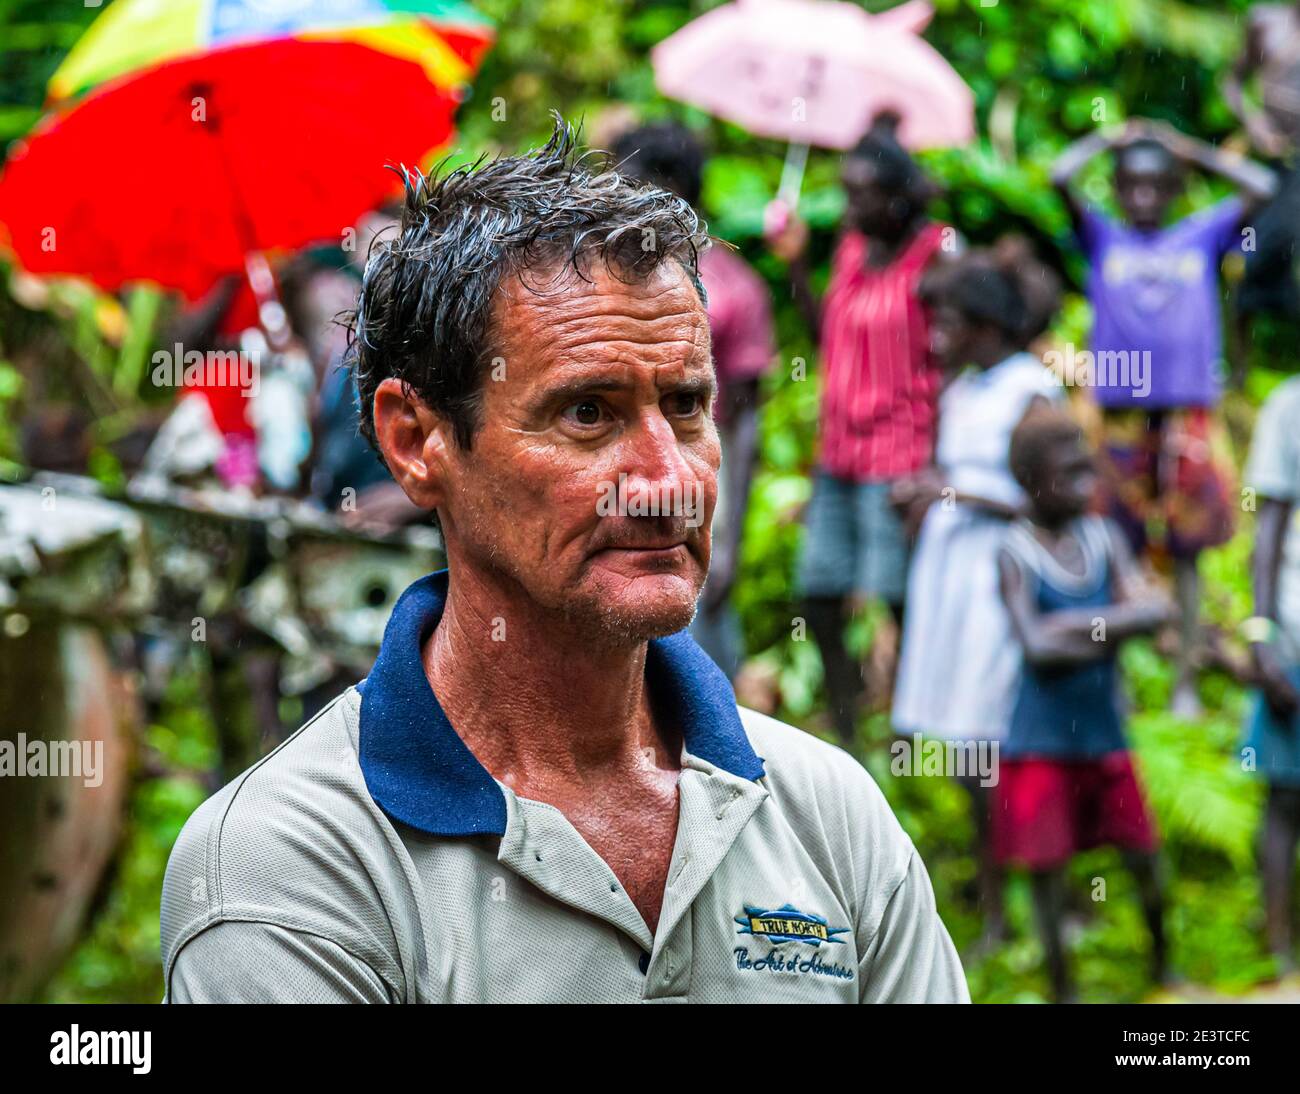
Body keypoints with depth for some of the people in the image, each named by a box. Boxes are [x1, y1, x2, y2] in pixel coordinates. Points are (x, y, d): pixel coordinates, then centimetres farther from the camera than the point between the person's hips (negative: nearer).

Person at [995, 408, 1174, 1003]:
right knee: (1046, 870, 3)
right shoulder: (1017, 553, -13)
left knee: (1143, 859, 11)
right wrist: (1113, 631, -13)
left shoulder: (1104, 538, 1)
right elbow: (1037, 647, -22)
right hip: (1041, 744, -4)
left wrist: (1083, 624, -21)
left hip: (1104, 736, 4)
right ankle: (1061, 989, 18)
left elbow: (1155, 608, -10)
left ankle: (1164, 970, 32)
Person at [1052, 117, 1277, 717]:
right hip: (1119, 413, -1)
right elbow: (1060, 176, -5)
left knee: (1185, 553, 3)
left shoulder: (1201, 237, 11)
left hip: (1189, 413, 1)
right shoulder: (1103, 239, 8)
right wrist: (1112, 137, 8)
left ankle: (1186, 682, 7)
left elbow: (1262, 188, 3)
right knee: (1117, 550, 2)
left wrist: (1191, 149, 9)